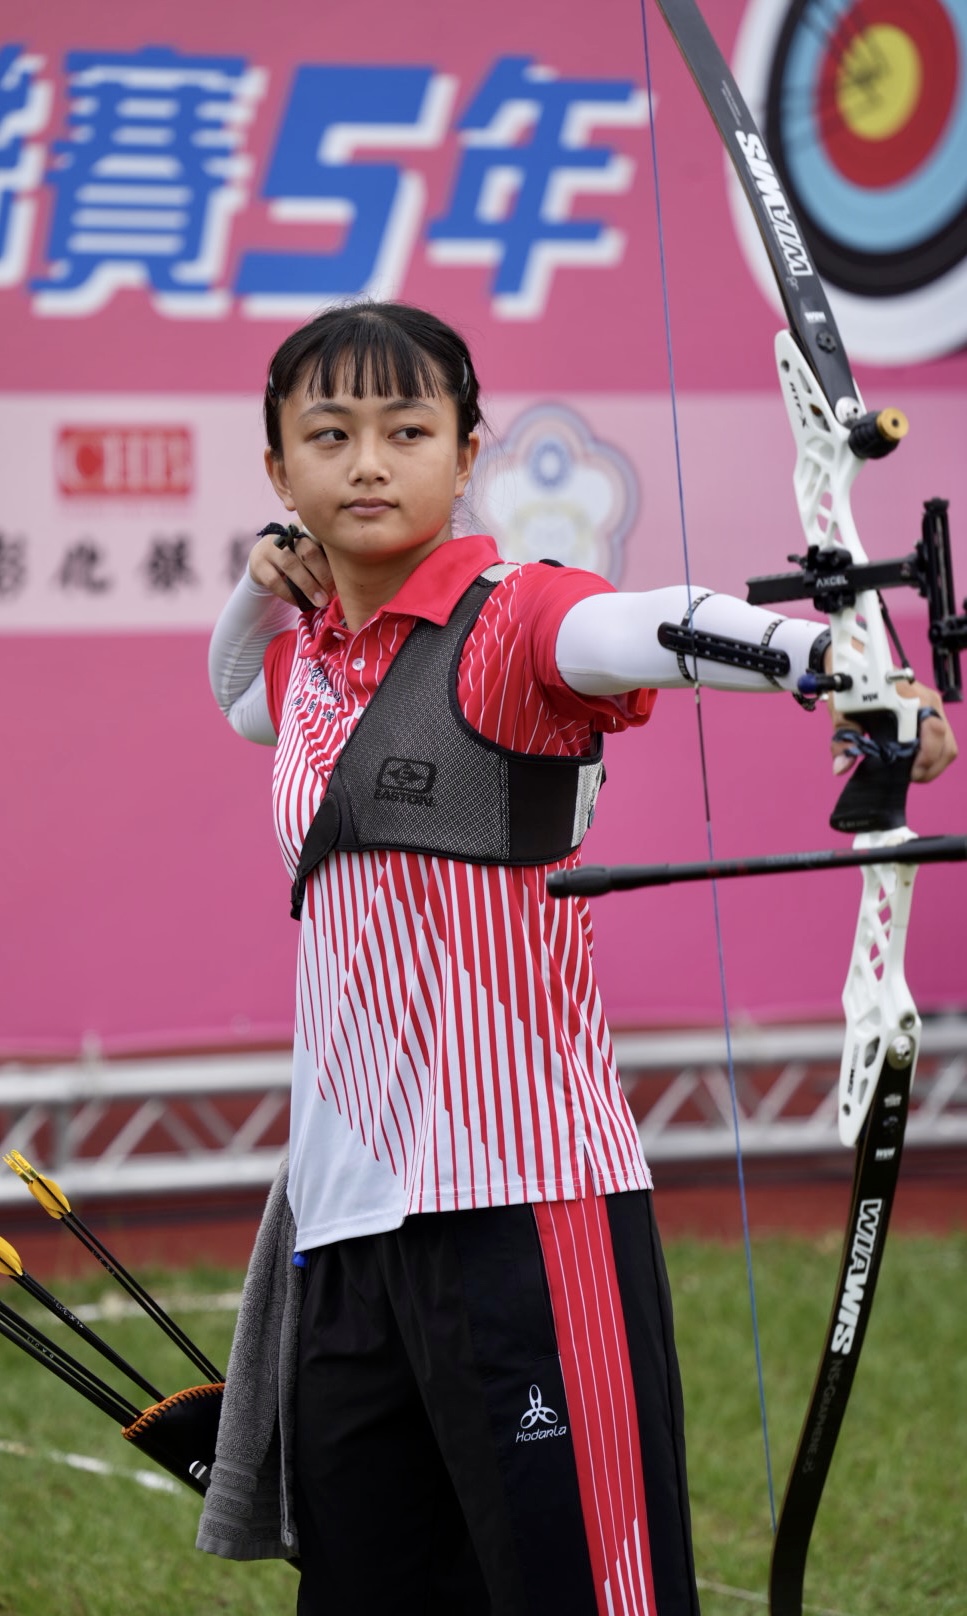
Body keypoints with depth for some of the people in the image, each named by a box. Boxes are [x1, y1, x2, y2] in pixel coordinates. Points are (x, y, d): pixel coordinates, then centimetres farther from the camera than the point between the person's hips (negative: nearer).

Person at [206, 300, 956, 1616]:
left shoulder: (507, 623, -6)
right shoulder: (307, 662, 16)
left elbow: (651, 629, -28)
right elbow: (237, 696, 41)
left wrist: (832, 658, -49)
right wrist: (263, 589, 18)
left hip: (523, 1198, -7)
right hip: (353, 1214, 7)